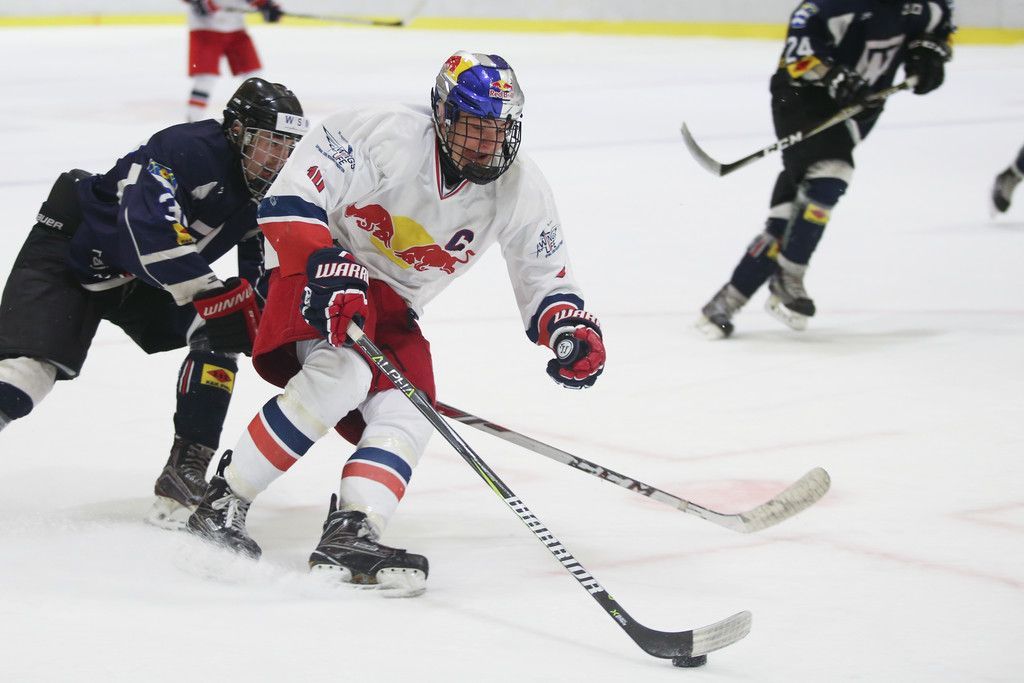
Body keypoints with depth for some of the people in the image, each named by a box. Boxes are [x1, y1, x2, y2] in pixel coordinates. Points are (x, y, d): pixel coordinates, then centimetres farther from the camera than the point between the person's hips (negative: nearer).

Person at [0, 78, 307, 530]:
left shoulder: (268, 194, -3)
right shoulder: (187, 149, -28)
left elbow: (264, 275, 3)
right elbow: (148, 227, -40)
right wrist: (215, 296, -41)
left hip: (142, 283, 7)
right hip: (71, 252, -7)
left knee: (220, 336, -14)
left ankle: (184, 476, -11)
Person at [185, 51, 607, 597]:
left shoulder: (519, 191, -10)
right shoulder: (387, 137, -27)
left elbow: (545, 279, 2)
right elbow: (289, 201, -27)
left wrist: (571, 326, -19)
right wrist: (327, 267, -40)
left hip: (392, 305, 6)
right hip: (322, 269, -6)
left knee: (405, 417, -15)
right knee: (340, 374, -31)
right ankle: (222, 504, -24)